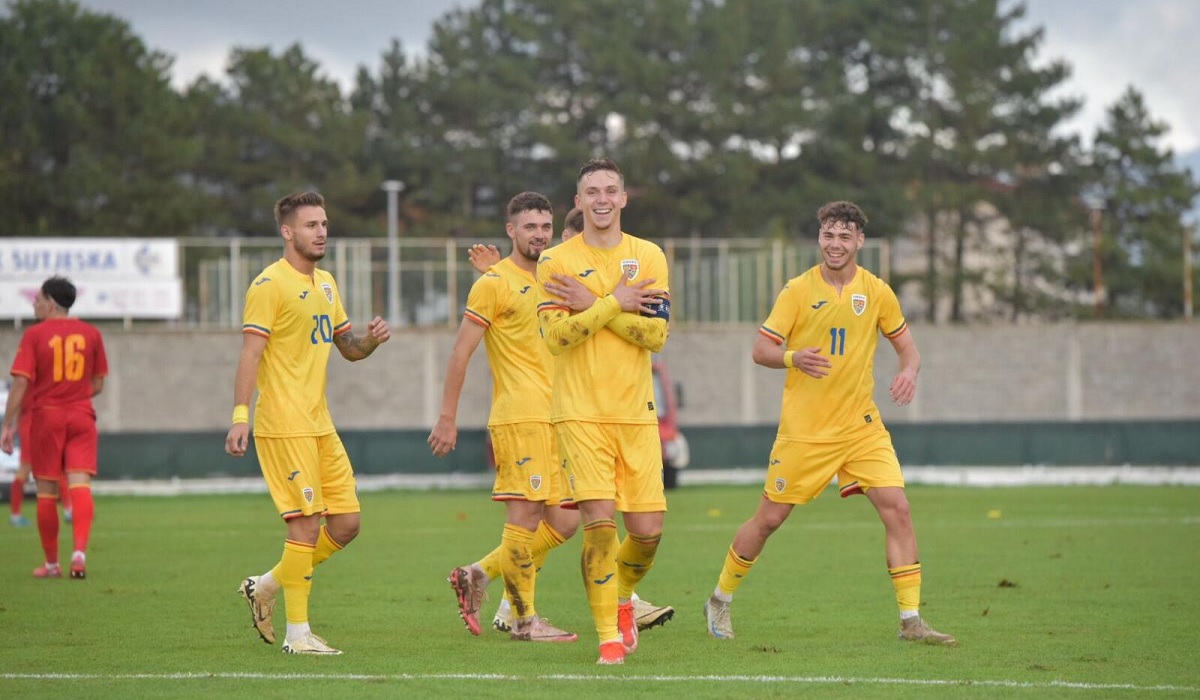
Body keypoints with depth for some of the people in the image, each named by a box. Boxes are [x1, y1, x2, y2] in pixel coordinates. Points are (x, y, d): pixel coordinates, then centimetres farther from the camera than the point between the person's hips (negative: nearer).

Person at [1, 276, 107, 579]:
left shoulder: (34, 335, -6)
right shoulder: (91, 334, 5)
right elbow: (98, 384, 10)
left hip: (44, 417, -2)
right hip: (82, 418, 2)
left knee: (47, 492, 6)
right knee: (80, 485, -5)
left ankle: (52, 563, 13)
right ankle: (80, 550, -25)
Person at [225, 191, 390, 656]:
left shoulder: (325, 283, 17)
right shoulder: (270, 284, -9)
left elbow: (348, 348, 24)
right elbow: (250, 353, -15)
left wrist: (372, 339, 2)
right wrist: (240, 416, -23)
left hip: (320, 424, 8)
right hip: (283, 424, -8)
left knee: (346, 522, 6)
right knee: (306, 525, -9)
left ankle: (266, 587, 22)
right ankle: (297, 634, -1)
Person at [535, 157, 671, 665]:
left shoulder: (648, 256, 6)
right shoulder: (555, 261, 2)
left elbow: (656, 334, -5)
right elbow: (555, 336, -10)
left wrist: (591, 304, -11)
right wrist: (616, 304, -13)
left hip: (637, 413, 2)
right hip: (581, 414, -2)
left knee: (648, 530, 1)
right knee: (599, 521, -14)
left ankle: (622, 599, 32)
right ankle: (609, 636, -4)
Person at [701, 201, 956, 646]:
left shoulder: (877, 292, 2)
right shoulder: (798, 290, -5)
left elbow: (906, 346, 12)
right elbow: (761, 350, -4)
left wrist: (909, 371, -11)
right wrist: (793, 358, -26)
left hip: (861, 424, 2)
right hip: (803, 428, -2)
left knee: (897, 509, -12)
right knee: (770, 517, 3)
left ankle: (911, 620, -7)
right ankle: (720, 601, 24)